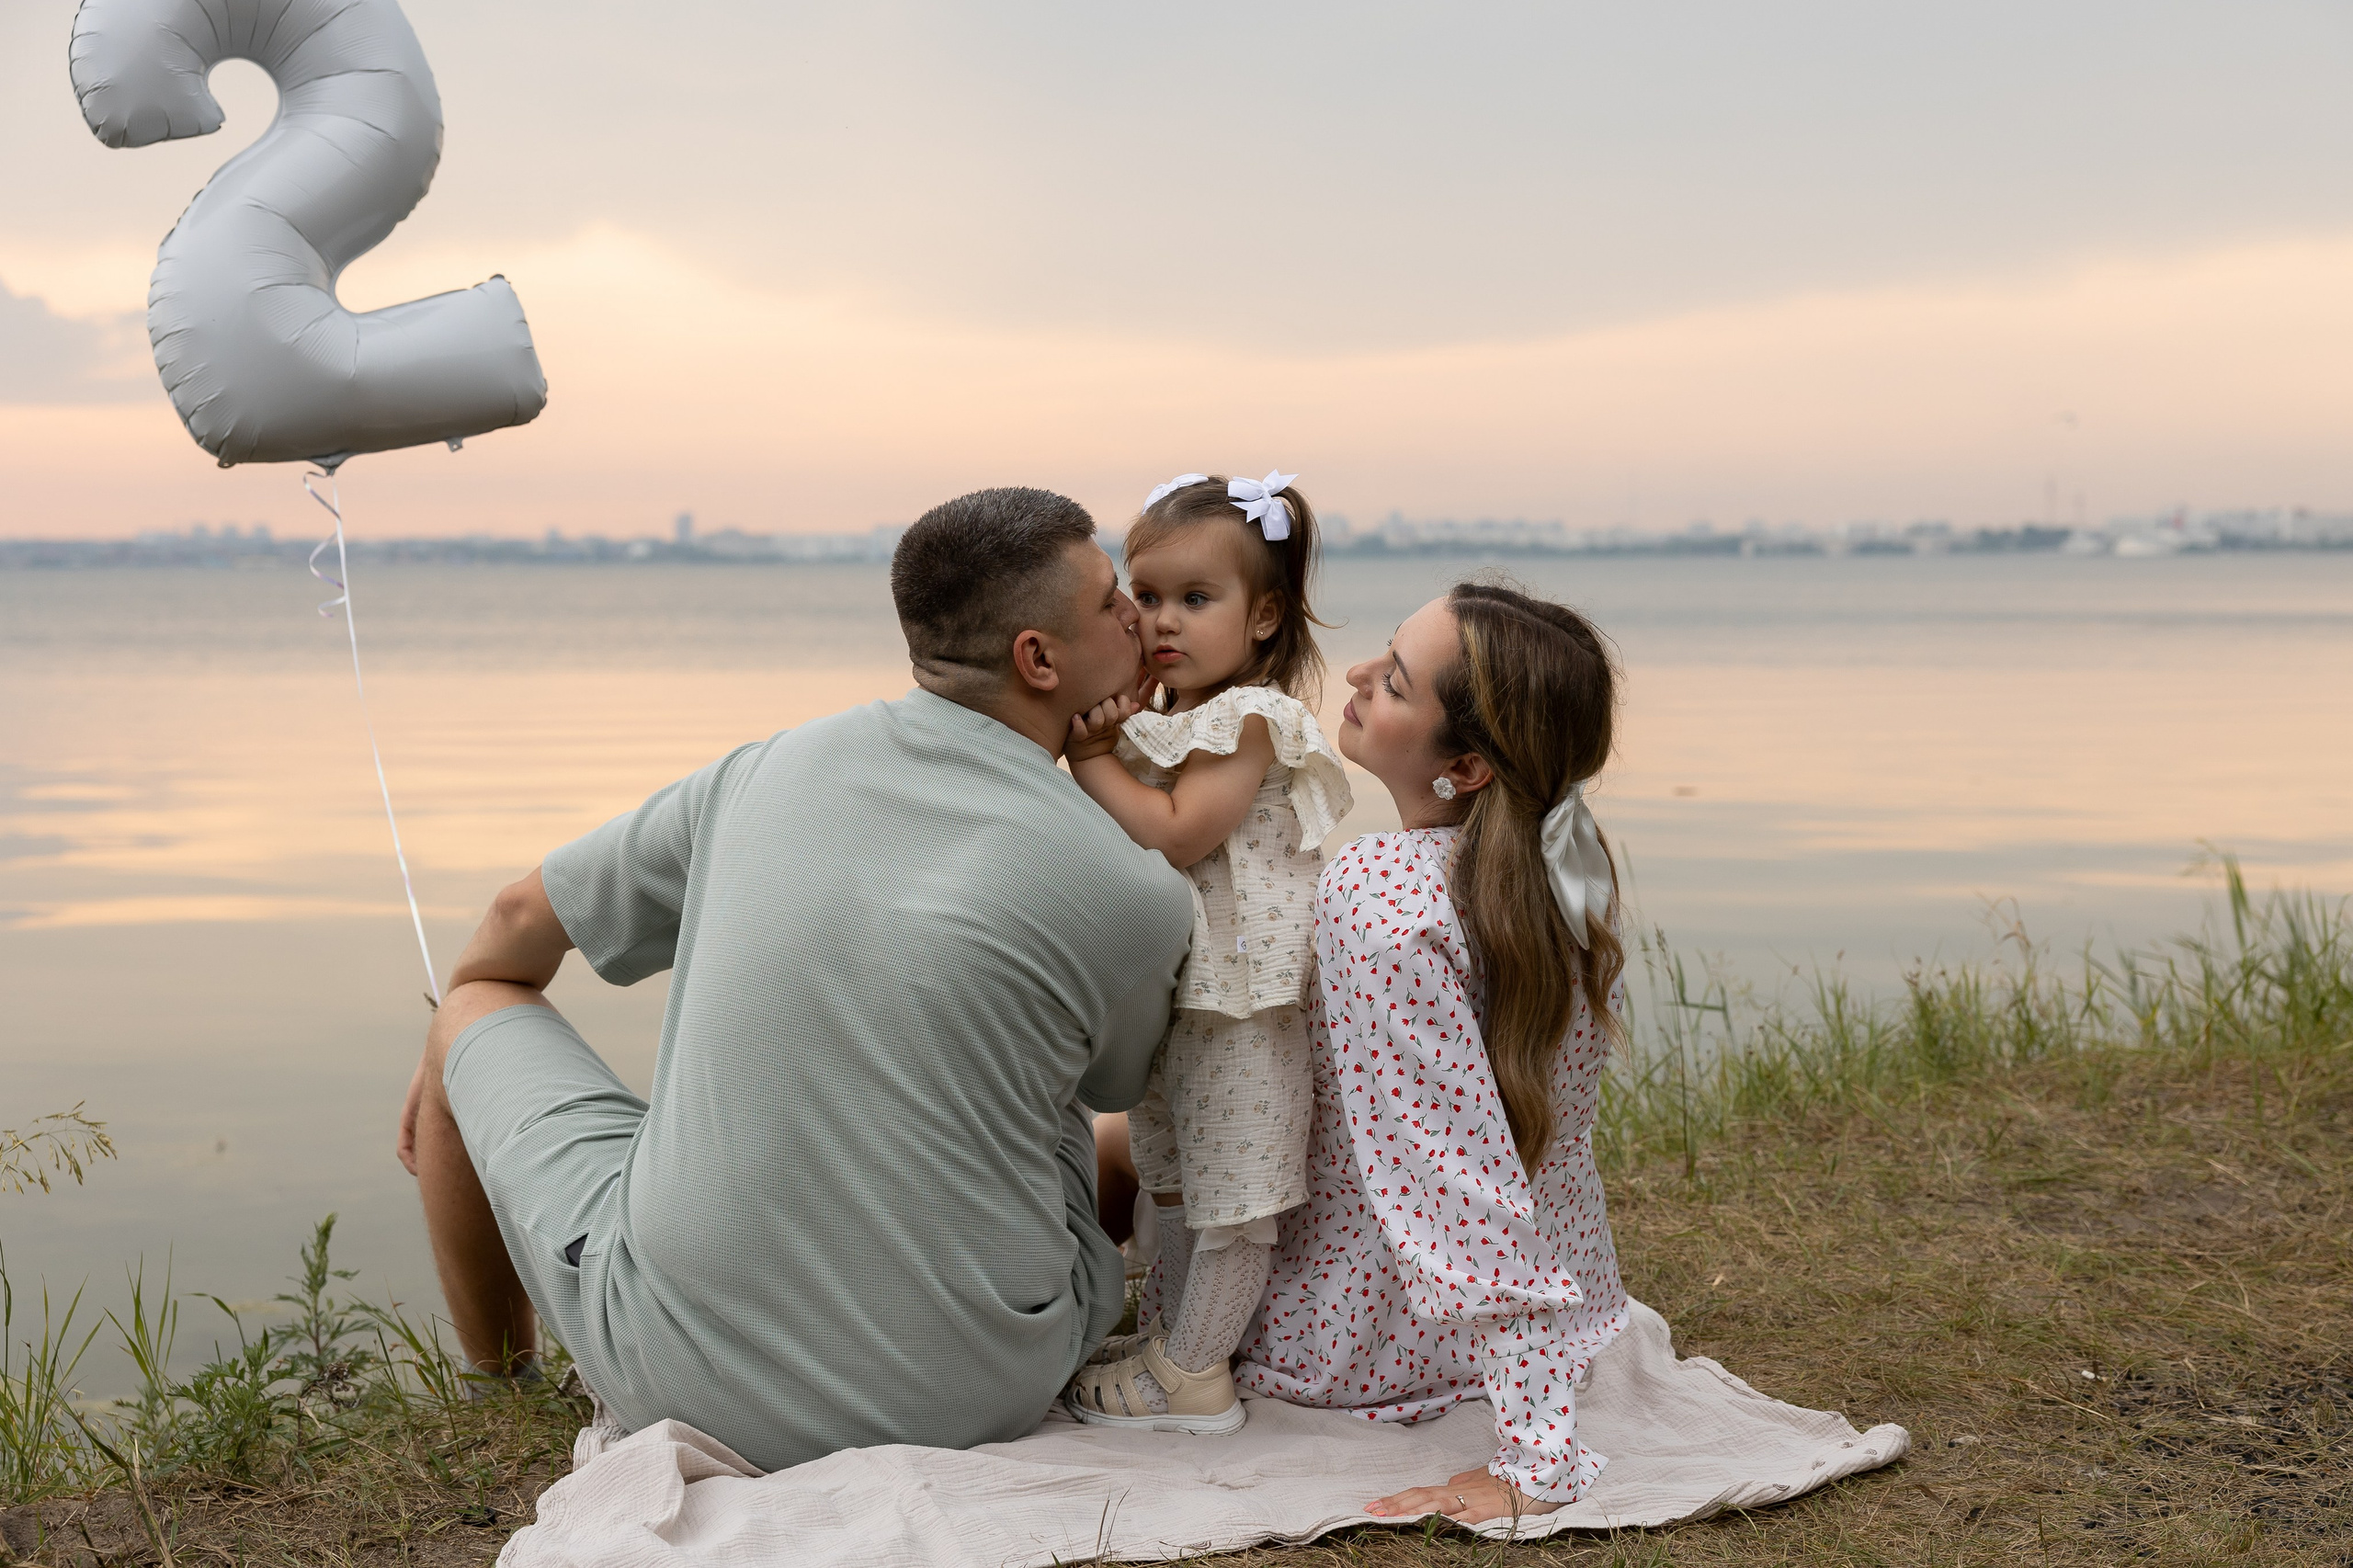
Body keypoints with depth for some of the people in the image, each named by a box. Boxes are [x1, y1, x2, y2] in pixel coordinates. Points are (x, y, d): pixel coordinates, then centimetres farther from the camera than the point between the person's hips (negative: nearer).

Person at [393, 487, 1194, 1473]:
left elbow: (523, 921, 13)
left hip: (687, 1375, 1)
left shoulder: (771, 769, -2)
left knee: (479, 1005, 24)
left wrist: (447, 1053, 36)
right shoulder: (1137, 894, -11)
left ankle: (494, 1384, 46)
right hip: (979, 1400, 0)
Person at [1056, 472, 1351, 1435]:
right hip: (1173, 987, 10)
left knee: (1234, 1183, 0)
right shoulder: (1164, 720, 10)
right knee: (1179, 1178, 20)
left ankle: (1192, 1375, 7)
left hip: (1243, 992, -10)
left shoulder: (1251, 719, -17)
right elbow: (1125, 845, 8)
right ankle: (1167, 1335, 33)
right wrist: (1101, 744, -6)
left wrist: (1094, 763, -16)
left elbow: (1176, 837, -25)